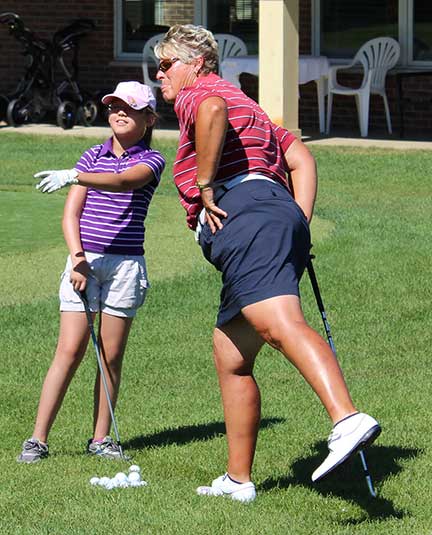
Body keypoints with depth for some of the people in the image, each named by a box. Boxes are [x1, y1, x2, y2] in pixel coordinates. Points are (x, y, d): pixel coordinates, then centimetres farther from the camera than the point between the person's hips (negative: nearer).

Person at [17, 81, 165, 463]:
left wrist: (73, 177, -36)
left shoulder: (151, 160, 1)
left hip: (126, 263, -1)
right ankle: (38, 439, -6)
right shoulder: (93, 157, 10)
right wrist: (77, 257, -11)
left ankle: (101, 438, 13)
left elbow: (124, 181, -22)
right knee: (70, 350, -7)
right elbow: (71, 214, 5)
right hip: (85, 261, 1)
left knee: (111, 355, 3)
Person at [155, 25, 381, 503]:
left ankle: (347, 419, -51)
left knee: (281, 323, -29)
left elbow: (213, 111, -19)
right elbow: (302, 160, 30)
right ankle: (238, 479, 20)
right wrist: (300, 225, 20)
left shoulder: (196, 96, 9)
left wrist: (206, 185, -12)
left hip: (243, 212, -10)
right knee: (230, 356, 16)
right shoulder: (247, 106, 38)